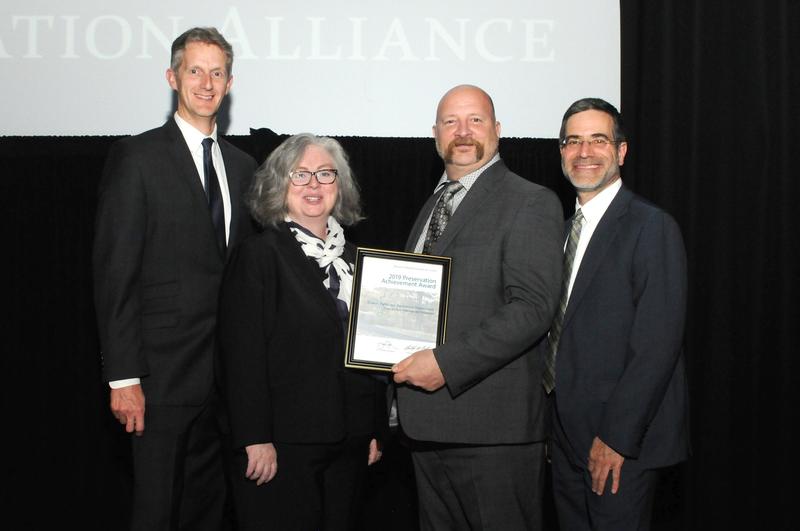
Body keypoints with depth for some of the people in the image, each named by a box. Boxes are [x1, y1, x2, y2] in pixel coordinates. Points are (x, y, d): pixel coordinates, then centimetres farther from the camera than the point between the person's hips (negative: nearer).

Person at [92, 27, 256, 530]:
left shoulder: (243, 165, 13)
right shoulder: (137, 157, -4)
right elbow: (115, 273, -9)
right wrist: (123, 377, -14)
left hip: (231, 371, 5)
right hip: (166, 372, -5)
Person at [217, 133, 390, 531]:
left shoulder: (353, 258, 13)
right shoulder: (258, 255, -6)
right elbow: (242, 353, -12)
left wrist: (377, 431, 13)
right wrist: (255, 439, -17)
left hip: (349, 444, 6)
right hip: (283, 444, -6)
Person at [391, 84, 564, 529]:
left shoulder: (531, 203, -7)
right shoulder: (434, 205, 20)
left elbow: (532, 308, -18)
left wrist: (446, 363, -22)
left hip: (492, 426, -8)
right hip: (429, 421, 8)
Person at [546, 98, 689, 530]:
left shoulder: (651, 227, -12)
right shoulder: (565, 230, 13)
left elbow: (657, 345, -18)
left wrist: (616, 436, -19)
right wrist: (551, 422, 7)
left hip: (624, 440, -7)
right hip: (567, 437, 7)